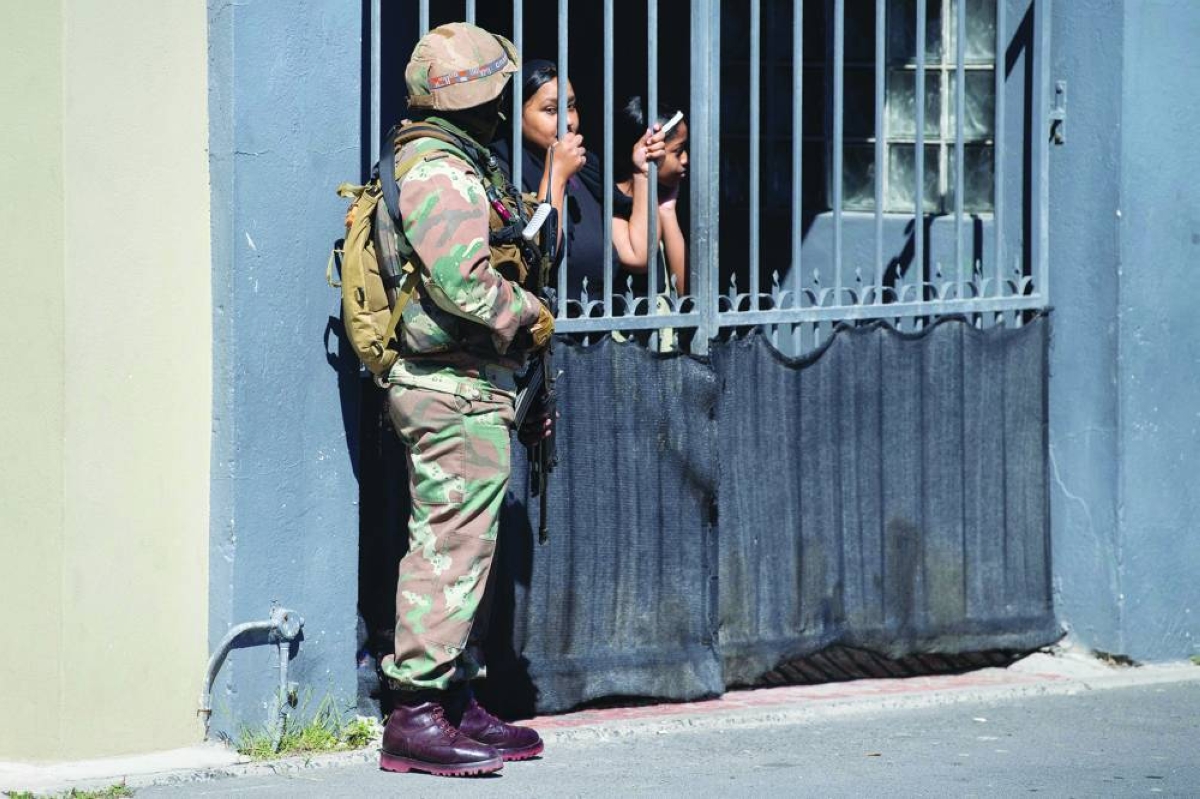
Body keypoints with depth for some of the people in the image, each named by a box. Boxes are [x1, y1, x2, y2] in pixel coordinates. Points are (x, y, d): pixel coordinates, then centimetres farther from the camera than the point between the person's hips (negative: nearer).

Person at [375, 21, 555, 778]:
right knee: (450, 549, -10)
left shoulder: (423, 164, 17)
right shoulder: (445, 176, -16)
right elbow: (464, 282, -25)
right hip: (459, 394, -11)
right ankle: (413, 717, -9)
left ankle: (457, 703, 21)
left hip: (450, 392, 11)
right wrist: (530, 314, -10)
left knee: (456, 549, 15)